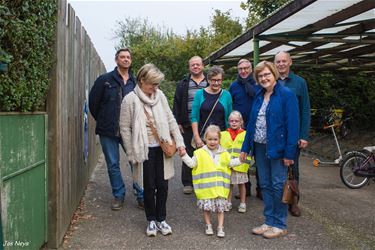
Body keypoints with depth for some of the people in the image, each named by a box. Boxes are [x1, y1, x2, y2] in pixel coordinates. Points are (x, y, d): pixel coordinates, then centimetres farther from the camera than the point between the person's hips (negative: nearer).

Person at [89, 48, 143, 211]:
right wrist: (102, 121, 8)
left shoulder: (135, 82, 4)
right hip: (108, 131, 0)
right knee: (113, 165, 9)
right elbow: (93, 102, 5)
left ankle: (141, 196, 13)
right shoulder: (104, 80, 0)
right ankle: (118, 196, 24)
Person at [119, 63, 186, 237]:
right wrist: (132, 154, -7)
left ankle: (161, 219, 26)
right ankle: (151, 220, 26)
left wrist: (179, 142, -2)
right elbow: (125, 128, -6)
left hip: (162, 149, 3)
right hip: (145, 150, -3)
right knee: (149, 186, 7)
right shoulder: (130, 100, -9)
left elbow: (170, 120, 4)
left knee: (162, 185, 8)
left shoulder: (159, 95, 1)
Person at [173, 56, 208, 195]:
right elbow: (177, 104, 6)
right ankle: (187, 183, 14)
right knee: (188, 153, 5)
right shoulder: (183, 84, 9)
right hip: (188, 126, 0)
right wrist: (178, 122, -2)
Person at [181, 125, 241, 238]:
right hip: (205, 187, -2)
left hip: (220, 187, 2)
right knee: (206, 207, 7)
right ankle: (208, 225, 24)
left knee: (220, 208, 7)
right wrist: (184, 155, -15)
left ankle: (220, 227, 16)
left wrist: (240, 160, 8)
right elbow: (192, 163, -4)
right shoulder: (200, 153, -3)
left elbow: (230, 163, 18)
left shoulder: (224, 153, 7)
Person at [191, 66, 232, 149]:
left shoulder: (226, 95, 6)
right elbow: (194, 117, 0)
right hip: (202, 136, 0)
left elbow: (229, 119, 10)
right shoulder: (199, 94, 3)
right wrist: (196, 137, -7)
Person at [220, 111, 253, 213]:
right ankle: (228, 202, 24)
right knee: (228, 184, 12)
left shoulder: (245, 134, -2)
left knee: (241, 184, 10)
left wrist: (246, 161, -10)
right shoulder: (223, 134, 5)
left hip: (240, 165, -2)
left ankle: (242, 203, 23)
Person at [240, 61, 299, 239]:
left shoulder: (287, 95, -10)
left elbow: (292, 125, -14)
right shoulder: (259, 96, 12)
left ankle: (280, 225, 16)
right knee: (265, 185, 12)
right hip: (260, 147, 7)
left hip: (277, 147, -6)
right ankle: (269, 222, 24)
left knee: (278, 186, 3)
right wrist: (245, 148, 12)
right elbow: (251, 123, 15)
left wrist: (289, 152, -18)